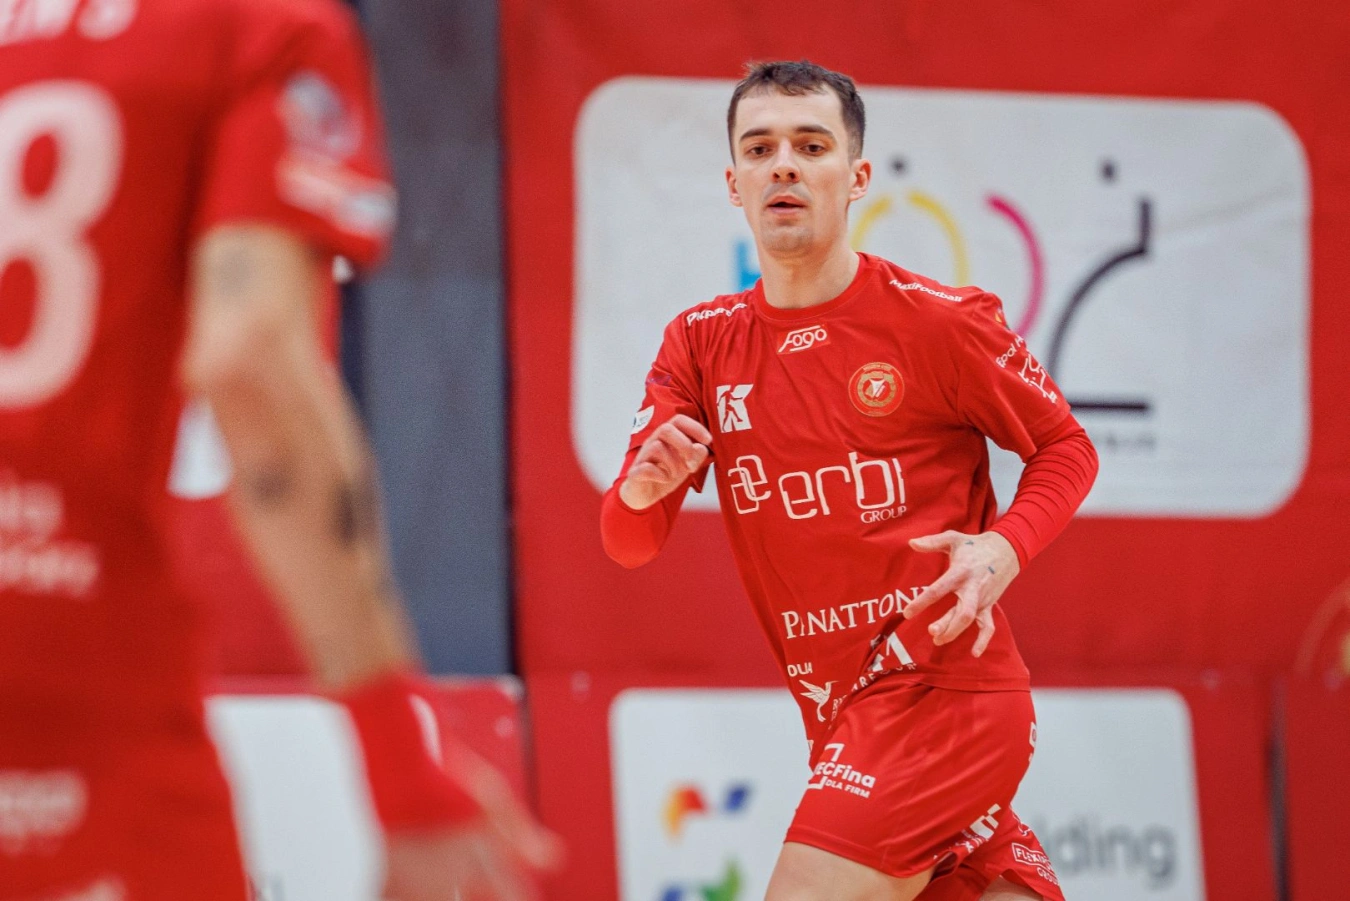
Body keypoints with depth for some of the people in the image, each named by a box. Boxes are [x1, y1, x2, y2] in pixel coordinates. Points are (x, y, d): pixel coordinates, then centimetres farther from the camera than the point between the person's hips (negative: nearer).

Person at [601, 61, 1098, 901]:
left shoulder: (940, 320, -7)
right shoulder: (700, 342, 6)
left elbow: (1066, 447, 3)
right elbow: (628, 543, 2)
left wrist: (1003, 550, -17)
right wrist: (642, 491, -22)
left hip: (942, 684, -5)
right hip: (839, 713, 5)